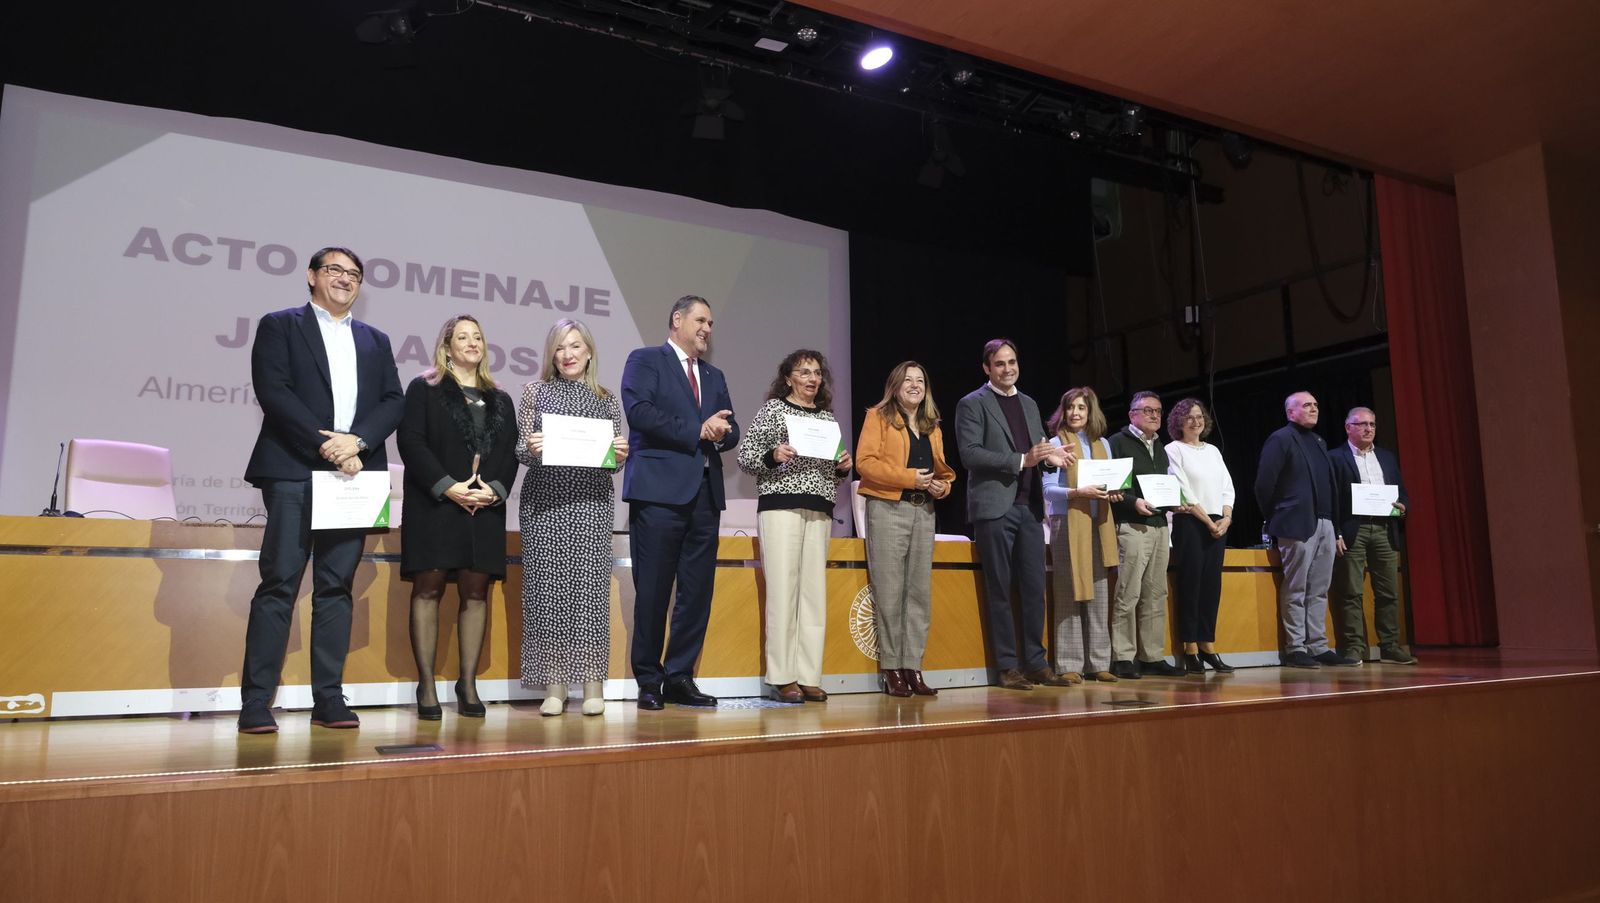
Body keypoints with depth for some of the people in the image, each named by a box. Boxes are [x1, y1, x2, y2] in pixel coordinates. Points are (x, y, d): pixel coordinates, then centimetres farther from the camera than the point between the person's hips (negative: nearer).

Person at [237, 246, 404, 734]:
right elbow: (273, 392, -5)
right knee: (279, 584, -6)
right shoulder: (279, 326, 9)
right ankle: (256, 702, -3)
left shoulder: (375, 341, 20)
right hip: (294, 472, -3)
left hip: (354, 474, 4)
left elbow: (394, 401, 9)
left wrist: (356, 441, -9)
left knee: (336, 586, 4)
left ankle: (329, 698, 7)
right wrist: (325, 444, -14)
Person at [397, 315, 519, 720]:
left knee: (476, 592, 1)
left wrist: (495, 489, -8)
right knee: (428, 588, -4)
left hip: (486, 507, 3)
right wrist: (447, 487, -14)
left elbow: (510, 452, 10)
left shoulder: (500, 399, 18)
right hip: (434, 504, -3)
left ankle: (468, 683, 6)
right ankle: (426, 685, 0)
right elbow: (410, 442, -5)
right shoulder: (424, 389, 7)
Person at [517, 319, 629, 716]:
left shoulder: (607, 400, 13)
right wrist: (530, 449, -14)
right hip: (544, 500, 0)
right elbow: (519, 449, 7)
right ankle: (553, 684, 6)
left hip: (591, 501, 0)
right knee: (548, 586, -2)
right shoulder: (535, 391, 11)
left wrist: (621, 454, -7)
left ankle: (593, 683, 4)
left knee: (590, 583, -4)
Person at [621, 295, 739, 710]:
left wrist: (721, 432, -5)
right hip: (660, 490, -6)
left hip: (705, 492, 6)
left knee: (698, 592, 5)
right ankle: (648, 680, 9)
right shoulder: (645, 361, 5)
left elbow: (731, 431, 19)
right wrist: (696, 432, -11)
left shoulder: (714, 376, 24)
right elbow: (640, 412, -12)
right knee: (653, 591, -2)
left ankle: (680, 677, 14)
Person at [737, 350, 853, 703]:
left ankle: (809, 677, 6)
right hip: (780, 505, -5)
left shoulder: (827, 416, 19)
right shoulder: (773, 409, 5)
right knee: (783, 590, -9)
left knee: (814, 592, 2)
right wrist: (773, 455, -17)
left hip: (820, 511, 5)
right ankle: (782, 678, -4)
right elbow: (744, 458, 0)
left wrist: (843, 468, 3)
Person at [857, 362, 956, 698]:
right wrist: (909, 477, -16)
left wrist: (942, 485, 3)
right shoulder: (878, 417, 3)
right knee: (889, 592, -5)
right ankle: (891, 669, 1)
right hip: (888, 509, -6)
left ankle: (912, 667, 9)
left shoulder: (932, 426, 20)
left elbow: (941, 469, 26)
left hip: (924, 512, 6)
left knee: (920, 592, 4)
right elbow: (865, 461, -10)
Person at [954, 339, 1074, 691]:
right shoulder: (973, 404, -1)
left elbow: (1038, 451, 21)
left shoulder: (1029, 404, 19)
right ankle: (1007, 666, 6)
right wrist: (1021, 460, -18)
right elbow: (970, 453, -12)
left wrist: (1051, 457, -2)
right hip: (995, 507, -6)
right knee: (999, 589, 0)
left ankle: (1035, 663, 13)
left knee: (1034, 587, 6)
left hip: (1029, 506, 6)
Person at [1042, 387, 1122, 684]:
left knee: (1098, 596, 3)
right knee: (1069, 596, -5)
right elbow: (1048, 489, -5)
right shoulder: (1055, 444, 2)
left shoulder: (1103, 444, 17)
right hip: (1067, 524, -5)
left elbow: (1110, 481, 17)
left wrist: (1113, 493, -6)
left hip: (1098, 525, 5)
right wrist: (1078, 493, -20)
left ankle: (1097, 663, 9)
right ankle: (1069, 665, -1)